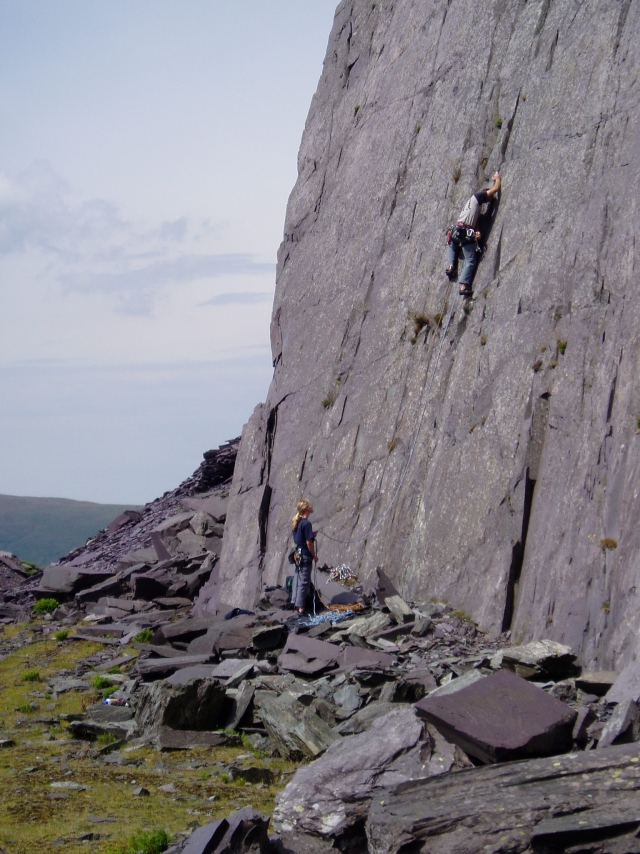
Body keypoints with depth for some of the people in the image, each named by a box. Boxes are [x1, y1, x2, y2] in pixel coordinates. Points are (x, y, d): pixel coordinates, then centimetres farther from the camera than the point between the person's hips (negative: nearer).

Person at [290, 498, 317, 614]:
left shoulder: (296, 522, 8)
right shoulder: (306, 523, -18)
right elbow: (309, 542, -18)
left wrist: (312, 534, 8)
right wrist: (314, 555, -8)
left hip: (298, 554, 8)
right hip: (305, 556, -8)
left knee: (298, 578, 16)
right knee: (304, 581, -3)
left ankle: (295, 602, 22)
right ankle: (301, 607, 0)